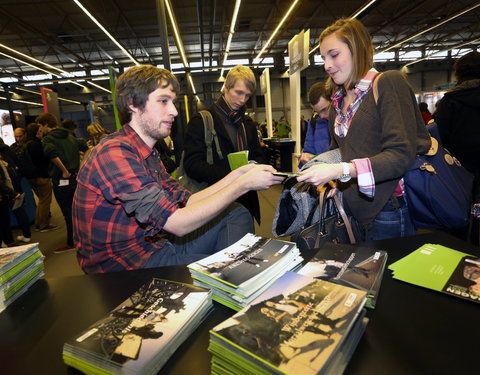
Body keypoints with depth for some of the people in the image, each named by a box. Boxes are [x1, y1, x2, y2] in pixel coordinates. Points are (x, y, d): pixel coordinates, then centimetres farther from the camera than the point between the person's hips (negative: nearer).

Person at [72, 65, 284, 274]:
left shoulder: (147, 154, 8)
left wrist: (238, 174, -3)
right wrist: (244, 184, -21)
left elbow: (185, 202, 4)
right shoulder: (114, 154, -23)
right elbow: (179, 223, -27)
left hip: (153, 245, 9)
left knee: (237, 215, 8)